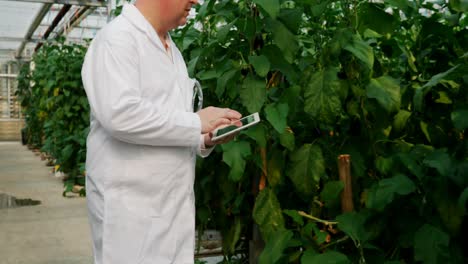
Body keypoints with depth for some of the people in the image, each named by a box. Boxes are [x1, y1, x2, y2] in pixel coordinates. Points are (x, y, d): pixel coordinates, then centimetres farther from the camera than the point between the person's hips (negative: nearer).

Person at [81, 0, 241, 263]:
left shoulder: (171, 48, 15)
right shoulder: (117, 38, -11)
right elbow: (119, 114, -26)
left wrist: (205, 139, 0)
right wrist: (196, 122, -18)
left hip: (174, 201, 8)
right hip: (131, 205, -8)